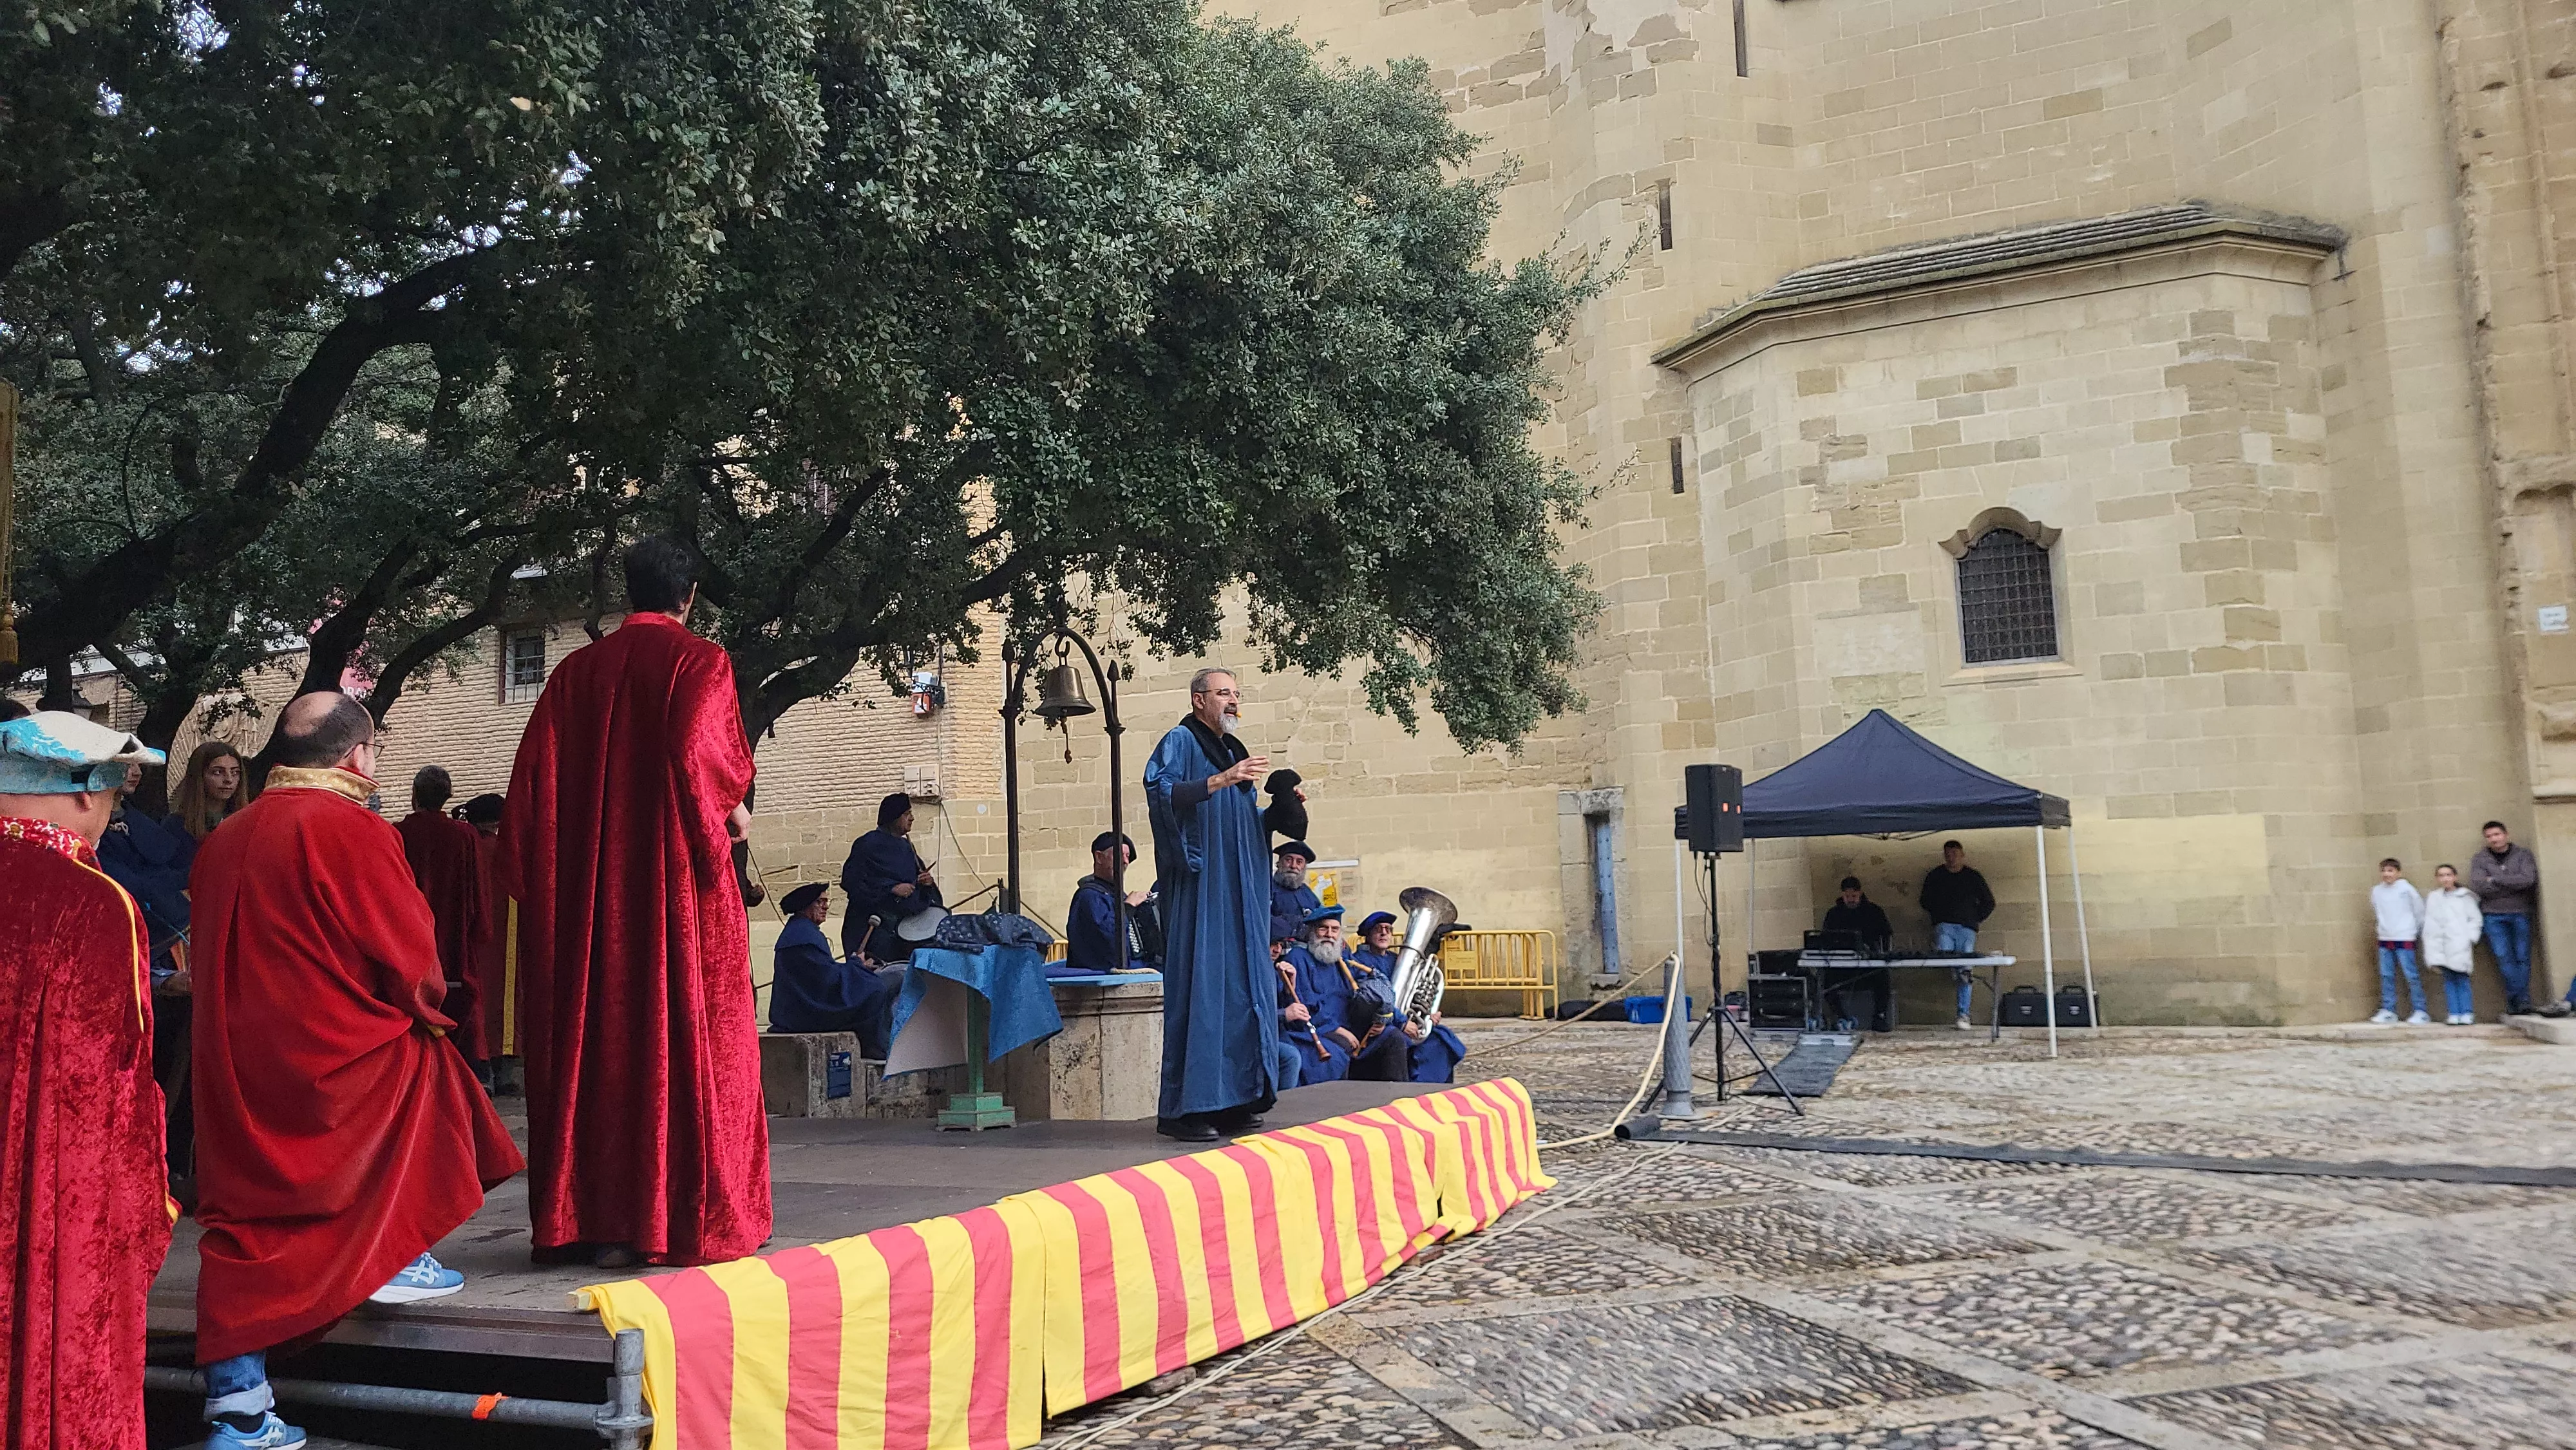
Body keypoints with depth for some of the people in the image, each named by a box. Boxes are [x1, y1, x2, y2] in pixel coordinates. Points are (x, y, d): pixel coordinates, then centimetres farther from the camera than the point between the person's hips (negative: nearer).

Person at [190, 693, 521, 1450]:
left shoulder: (222, 841, 10)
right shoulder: (354, 829, -13)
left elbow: (223, 959, 19)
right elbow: (411, 958, -12)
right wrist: (425, 1004, 10)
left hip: (231, 1069, 7)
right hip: (334, 1063, -7)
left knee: (249, 1233, 11)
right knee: (426, 1062, 19)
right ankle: (397, 1258, 17)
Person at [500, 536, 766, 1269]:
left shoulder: (576, 671, 11)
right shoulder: (700, 662, -3)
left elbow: (534, 777, 7)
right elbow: (700, 747, -20)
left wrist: (541, 887, 15)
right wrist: (733, 807, -2)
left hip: (588, 890, 5)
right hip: (681, 880, -4)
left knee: (598, 1041, 8)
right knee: (694, 1037, 0)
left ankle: (596, 1219, 10)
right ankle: (699, 1216, 2)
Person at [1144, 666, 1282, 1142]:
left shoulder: (1233, 750, 22)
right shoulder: (1180, 742, -2)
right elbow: (1162, 793, -19)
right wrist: (1222, 779, -26)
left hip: (1236, 893, 8)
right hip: (1197, 889, -8)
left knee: (1239, 989, 5)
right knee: (1197, 987, -11)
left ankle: (1231, 1101, 11)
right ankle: (1182, 1108, -8)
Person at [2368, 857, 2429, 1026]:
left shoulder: (2406, 889, -6)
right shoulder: (2376, 891, 3)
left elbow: (2419, 911, 2)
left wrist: (2421, 931, 8)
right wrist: (2386, 926, 13)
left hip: (2405, 938, -4)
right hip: (2385, 938, 4)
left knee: (2411, 975, -4)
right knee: (2386, 976, 6)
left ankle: (2420, 1011, 1)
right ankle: (2388, 1010, 12)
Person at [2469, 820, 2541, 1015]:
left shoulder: (2523, 854, 6)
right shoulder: (2479, 860, 7)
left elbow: (2529, 879, -10)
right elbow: (2478, 886, -8)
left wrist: (2495, 879, -9)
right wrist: (2515, 884, -7)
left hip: (2520, 914, 0)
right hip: (2493, 915, 0)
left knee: (2522, 957, -2)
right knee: (2504, 957, -7)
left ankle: (2519, 1001, 1)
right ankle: (2521, 1000, -4)